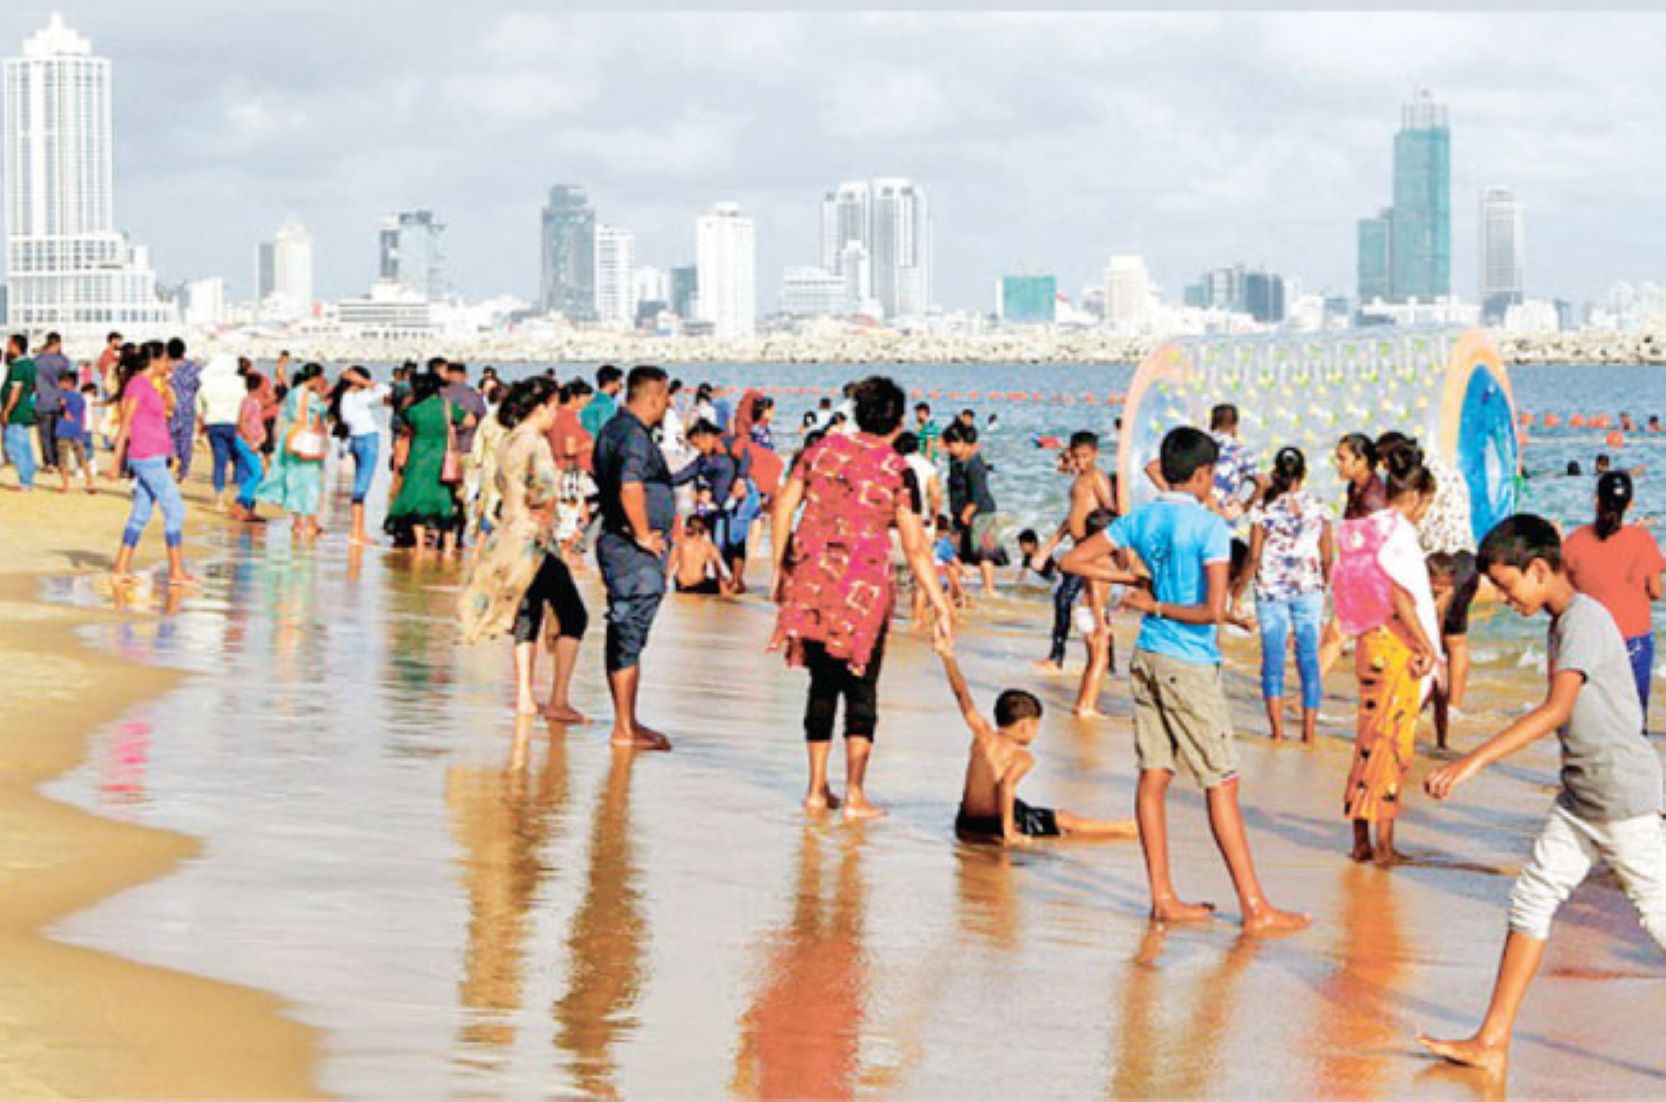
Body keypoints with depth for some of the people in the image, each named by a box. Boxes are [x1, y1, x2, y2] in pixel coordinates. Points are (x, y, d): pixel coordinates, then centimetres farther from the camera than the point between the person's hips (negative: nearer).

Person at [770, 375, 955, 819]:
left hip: (810, 578, 3)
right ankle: (854, 794, 2)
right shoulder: (896, 469, -5)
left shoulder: (823, 449, 5)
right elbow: (916, 549, -6)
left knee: (822, 682, 14)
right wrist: (941, 607, -1)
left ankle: (817, 788, 17)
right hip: (864, 582, -3)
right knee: (861, 686, 6)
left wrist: (780, 568, 15)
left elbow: (783, 507, 6)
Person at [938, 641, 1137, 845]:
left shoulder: (983, 736, 2)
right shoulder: (1022, 757, -13)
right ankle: (1134, 829, 16)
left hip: (965, 825, 6)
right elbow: (1006, 784, -32)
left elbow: (962, 695, 6)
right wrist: (1008, 832, -30)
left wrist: (947, 657, 12)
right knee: (1068, 822, 9)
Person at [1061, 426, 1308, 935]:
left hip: (1147, 657, 6)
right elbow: (1214, 611, -18)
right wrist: (1157, 605, -5)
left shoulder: (1140, 519, 5)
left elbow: (1073, 560, 11)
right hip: (1190, 664, -6)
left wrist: (1130, 579, 9)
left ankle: (1163, 898, 12)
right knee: (1222, 784, -3)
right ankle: (1255, 908, -1)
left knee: (1154, 776, 8)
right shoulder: (1210, 527, -12)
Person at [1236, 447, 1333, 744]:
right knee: (1309, 658, 5)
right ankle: (1309, 731, 5)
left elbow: (1254, 558, -7)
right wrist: (1324, 586, 21)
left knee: (1273, 657, 4)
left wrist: (1237, 592, 1)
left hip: (1271, 589, -1)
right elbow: (1327, 557, 4)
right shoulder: (1318, 509, 0)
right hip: (1308, 590, 1)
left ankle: (1277, 728, 1)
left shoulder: (1264, 510, -5)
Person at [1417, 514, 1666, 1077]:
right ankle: (1492, 1043, 6)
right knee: (1532, 899, 5)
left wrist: (1473, 761, -38)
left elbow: (1558, 709, -31)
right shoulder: (1560, 623, 12)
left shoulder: (1584, 620, -18)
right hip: (1580, 795, 9)